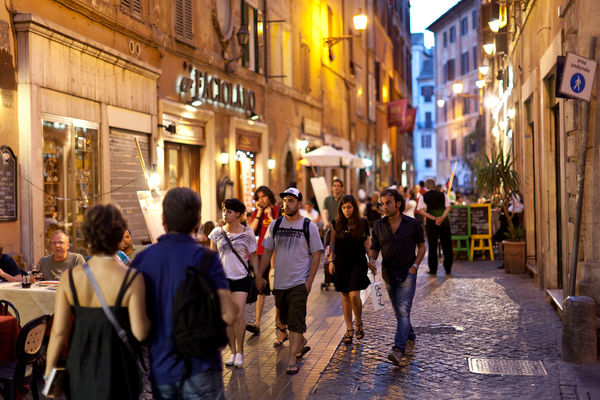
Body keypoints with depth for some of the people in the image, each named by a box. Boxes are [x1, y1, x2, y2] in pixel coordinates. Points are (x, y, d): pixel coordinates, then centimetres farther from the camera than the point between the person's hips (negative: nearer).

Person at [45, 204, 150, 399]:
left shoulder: (69, 278, -9)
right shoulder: (132, 279, -19)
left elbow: (58, 331, -8)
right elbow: (140, 332, -18)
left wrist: (49, 369, 5)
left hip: (80, 370, 4)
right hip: (117, 375, -3)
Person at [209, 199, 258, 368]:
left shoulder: (247, 233, -2)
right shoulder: (217, 232, 2)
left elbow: (253, 256, 7)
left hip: (241, 278, -2)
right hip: (222, 278, 2)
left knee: (238, 315, -11)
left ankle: (240, 351, 5)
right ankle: (233, 352, 16)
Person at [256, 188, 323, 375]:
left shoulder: (309, 227, -4)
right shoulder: (275, 225, 5)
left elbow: (316, 255, -3)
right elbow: (267, 252, 11)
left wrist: (309, 280, -10)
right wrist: (259, 275, 4)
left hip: (299, 282, -4)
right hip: (279, 282, 5)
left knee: (296, 322, -7)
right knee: (285, 319, 16)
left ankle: (292, 359, -4)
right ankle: (301, 343, 39)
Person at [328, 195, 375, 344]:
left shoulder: (362, 223, 0)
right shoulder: (337, 224, 3)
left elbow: (367, 243, 8)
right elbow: (332, 244, 8)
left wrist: (371, 262, 2)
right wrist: (331, 261, 0)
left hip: (358, 263, -2)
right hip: (341, 263, 2)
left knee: (354, 295, -13)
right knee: (345, 296, 6)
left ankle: (359, 323, 10)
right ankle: (349, 329, 14)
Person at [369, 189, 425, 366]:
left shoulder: (412, 224, -6)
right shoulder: (379, 225, 1)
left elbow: (421, 246, 4)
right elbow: (374, 248, 7)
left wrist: (415, 266, -8)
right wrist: (372, 259, -15)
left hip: (407, 274, -4)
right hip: (389, 275, 4)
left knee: (403, 311, -15)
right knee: (399, 312, 15)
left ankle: (398, 349, -22)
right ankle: (410, 337, 39)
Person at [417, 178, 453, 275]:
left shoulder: (423, 197, 0)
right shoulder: (443, 195, 5)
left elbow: (421, 210, -9)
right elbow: (448, 207, -4)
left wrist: (433, 218, -14)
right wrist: (442, 217, -14)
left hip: (431, 223, -1)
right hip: (444, 222, 1)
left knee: (432, 246, 6)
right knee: (447, 246, 8)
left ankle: (433, 269, 7)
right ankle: (448, 269, 11)